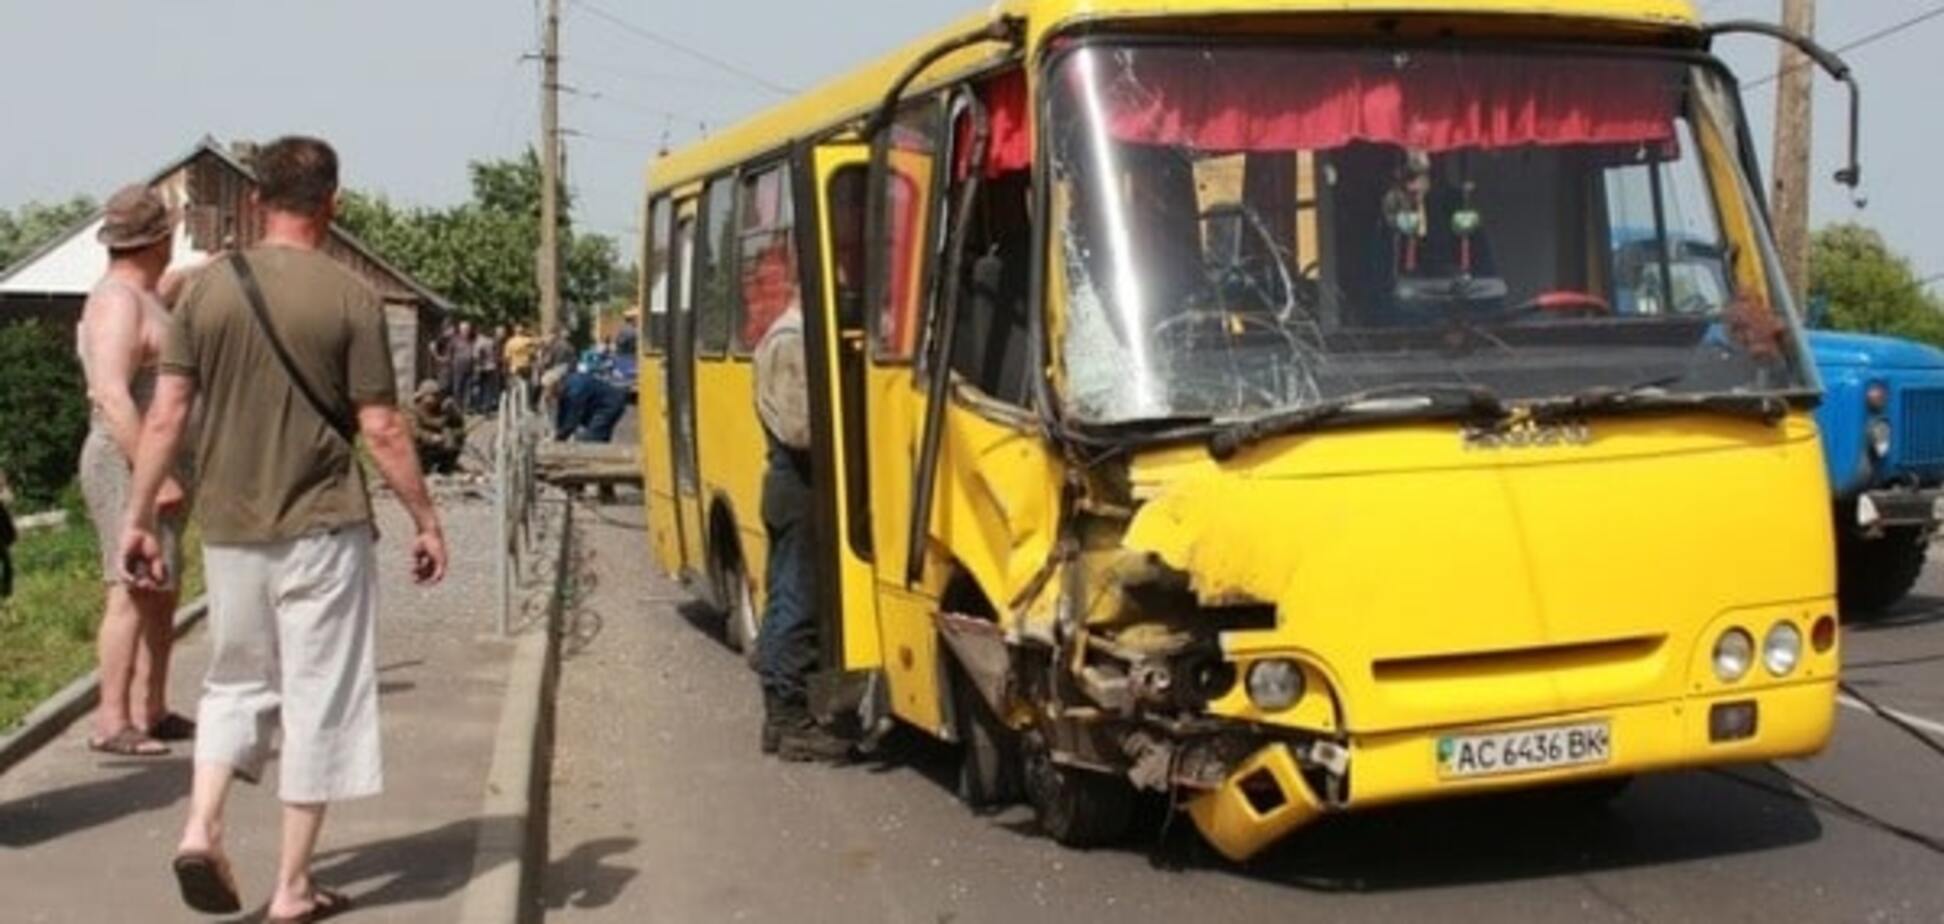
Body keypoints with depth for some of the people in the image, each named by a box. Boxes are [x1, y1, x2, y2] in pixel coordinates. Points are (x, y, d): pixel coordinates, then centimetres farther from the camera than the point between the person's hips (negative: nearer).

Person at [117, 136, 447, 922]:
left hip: (229, 528, 4)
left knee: (236, 683, 21)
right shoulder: (350, 298, -9)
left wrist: (139, 518, 9)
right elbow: (381, 429, -9)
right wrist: (426, 520, 1)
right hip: (322, 529, -3)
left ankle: (200, 829, 4)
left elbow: (165, 417, 1)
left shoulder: (207, 290, 1)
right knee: (317, 701, 6)